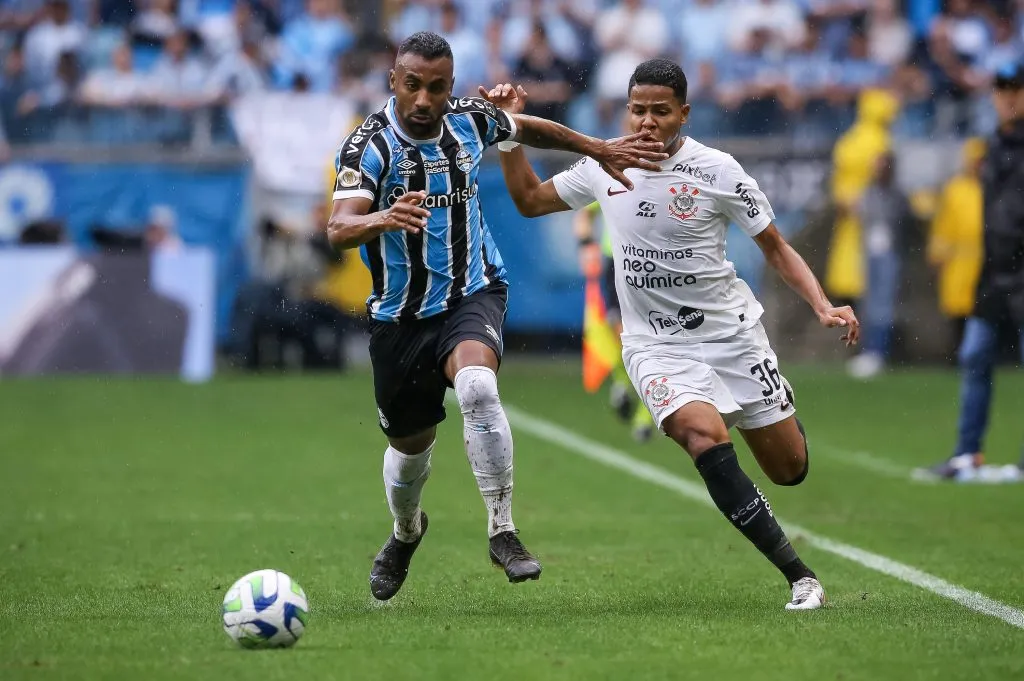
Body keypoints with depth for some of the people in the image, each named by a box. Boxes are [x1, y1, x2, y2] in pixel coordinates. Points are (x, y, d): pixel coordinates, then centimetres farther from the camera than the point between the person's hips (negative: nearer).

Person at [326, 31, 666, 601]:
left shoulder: (470, 121, -6)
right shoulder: (370, 144, -18)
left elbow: (527, 128, 19)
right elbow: (339, 229, -34)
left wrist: (599, 149, 22)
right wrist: (383, 218, -55)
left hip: (472, 293, 0)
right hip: (401, 314, 0)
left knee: (477, 384, -32)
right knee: (410, 444, 14)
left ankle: (502, 530, -22)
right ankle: (406, 531, 49)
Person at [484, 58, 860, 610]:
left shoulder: (716, 170, -8)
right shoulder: (605, 165, 0)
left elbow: (776, 248, 0)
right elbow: (529, 200, 15)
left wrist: (823, 307, -14)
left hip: (731, 332, 0)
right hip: (657, 347, 0)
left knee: (791, 470, 4)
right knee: (704, 437, -29)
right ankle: (799, 576, -25)